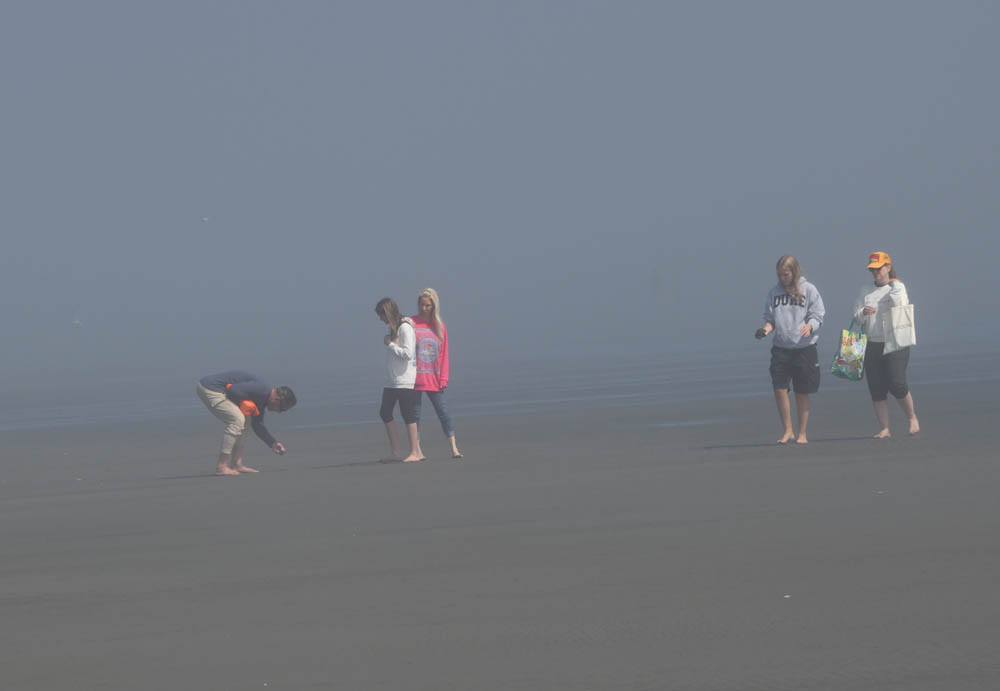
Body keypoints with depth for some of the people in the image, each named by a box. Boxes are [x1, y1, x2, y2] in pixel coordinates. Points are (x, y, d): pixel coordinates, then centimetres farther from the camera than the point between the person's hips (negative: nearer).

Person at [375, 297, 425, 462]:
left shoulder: (405, 328, -13)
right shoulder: (393, 327, 15)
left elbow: (407, 353, -20)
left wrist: (390, 344, -13)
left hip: (404, 380, -10)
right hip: (391, 381, 10)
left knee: (408, 415, -5)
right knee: (385, 412, 8)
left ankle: (415, 452, 0)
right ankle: (395, 452, 12)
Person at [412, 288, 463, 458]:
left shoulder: (439, 326, 8)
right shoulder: (411, 323, 0)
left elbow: (443, 354, 9)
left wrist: (443, 378, 2)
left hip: (434, 379, 2)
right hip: (415, 378, -2)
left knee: (443, 412, -2)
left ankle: (454, 448, -2)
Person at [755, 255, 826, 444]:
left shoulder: (808, 290, 0)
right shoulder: (775, 292, 9)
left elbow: (817, 315, -2)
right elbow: (770, 318, 12)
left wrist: (809, 326, -22)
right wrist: (766, 328, -9)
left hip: (804, 348, -2)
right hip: (780, 348, 2)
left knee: (802, 393, 4)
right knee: (779, 389, -8)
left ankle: (802, 433, 15)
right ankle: (787, 431, 5)